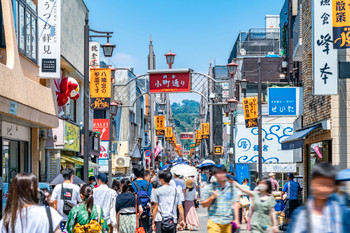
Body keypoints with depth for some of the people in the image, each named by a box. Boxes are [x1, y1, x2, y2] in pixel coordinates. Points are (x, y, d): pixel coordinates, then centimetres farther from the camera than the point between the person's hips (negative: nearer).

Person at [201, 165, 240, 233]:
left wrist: (236, 219, -1)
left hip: (228, 222, 2)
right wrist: (212, 197, -11)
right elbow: (204, 205, 6)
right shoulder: (209, 188, 4)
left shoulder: (232, 188, 8)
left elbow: (235, 204, 6)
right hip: (214, 221, -2)